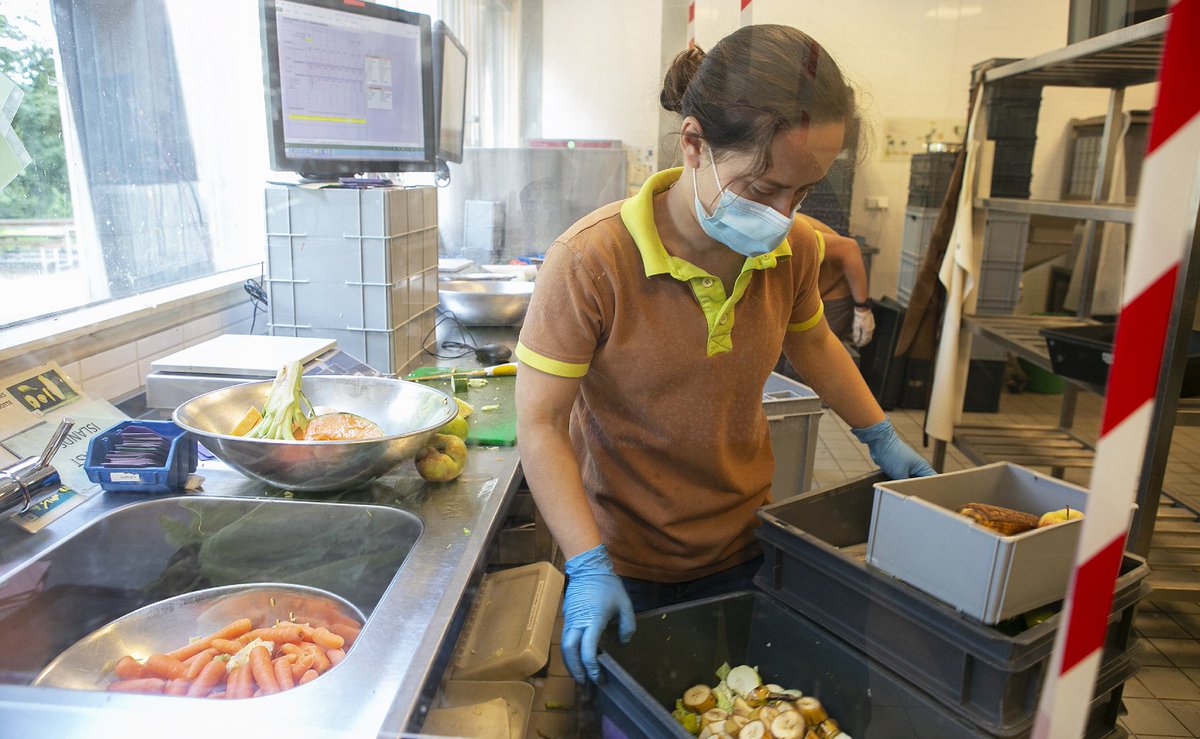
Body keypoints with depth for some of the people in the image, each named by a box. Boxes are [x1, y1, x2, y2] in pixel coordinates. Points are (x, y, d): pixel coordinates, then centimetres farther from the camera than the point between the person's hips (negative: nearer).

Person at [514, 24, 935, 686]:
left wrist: (882, 439, 17)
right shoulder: (590, 261, -26)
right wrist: (588, 569, -26)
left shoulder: (795, 248, -10)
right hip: (625, 564, -4)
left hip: (743, 545, 5)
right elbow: (540, 425, -21)